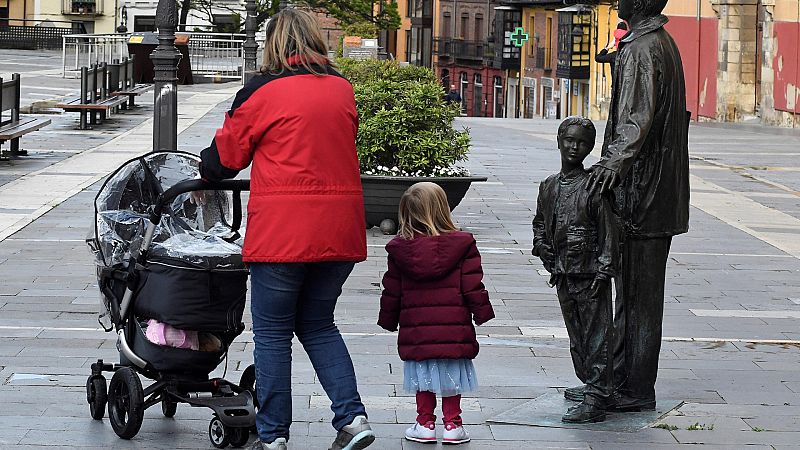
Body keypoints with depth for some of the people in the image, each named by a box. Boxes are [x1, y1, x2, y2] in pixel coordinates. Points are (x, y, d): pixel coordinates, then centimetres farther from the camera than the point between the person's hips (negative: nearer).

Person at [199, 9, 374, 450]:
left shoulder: (263, 91, -6)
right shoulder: (342, 89, 8)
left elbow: (225, 154, 4)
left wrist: (206, 175, 25)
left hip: (282, 231, -5)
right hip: (340, 227, 5)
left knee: (272, 332, 6)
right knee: (317, 325, 18)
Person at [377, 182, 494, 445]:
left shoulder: (400, 249, -1)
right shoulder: (462, 245, -7)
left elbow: (391, 291, 6)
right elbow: (473, 287, -6)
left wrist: (389, 320, 18)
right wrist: (482, 313, 6)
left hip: (416, 332, 1)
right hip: (453, 330, -1)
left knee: (423, 374, 12)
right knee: (451, 373, 9)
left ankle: (425, 424, 15)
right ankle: (452, 425, 12)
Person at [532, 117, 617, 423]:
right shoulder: (549, 186, 10)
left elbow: (608, 232, -10)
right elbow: (539, 222, 25)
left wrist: (603, 273, -15)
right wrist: (541, 246, 6)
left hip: (589, 272, -7)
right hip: (562, 273, 7)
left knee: (596, 336, -5)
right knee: (576, 337, 14)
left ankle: (595, 400, -6)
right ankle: (591, 386, 25)